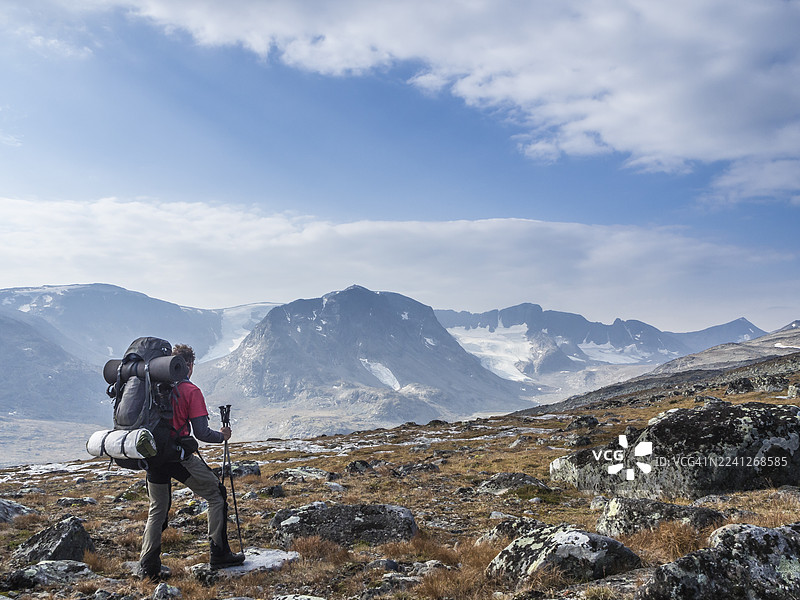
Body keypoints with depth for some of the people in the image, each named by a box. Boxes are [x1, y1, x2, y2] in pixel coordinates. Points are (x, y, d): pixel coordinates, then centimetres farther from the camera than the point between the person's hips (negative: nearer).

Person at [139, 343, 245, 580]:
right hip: (180, 456, -5)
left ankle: (148, 568, 15)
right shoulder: (191, 391, -7)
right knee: (217, 495, 10)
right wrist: (222, 436, 8)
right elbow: (201, 433, -11)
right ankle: (219, 554, 10)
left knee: (157, 510, 18)